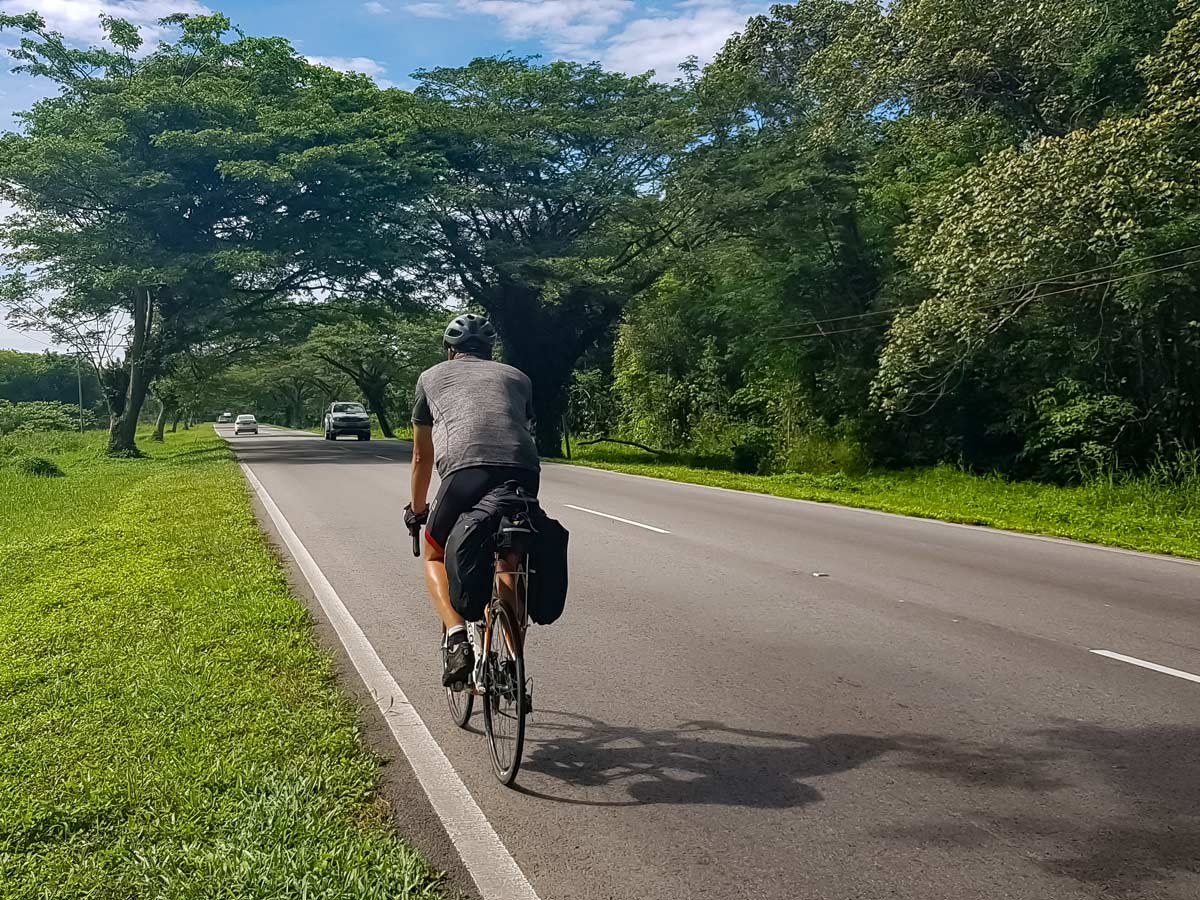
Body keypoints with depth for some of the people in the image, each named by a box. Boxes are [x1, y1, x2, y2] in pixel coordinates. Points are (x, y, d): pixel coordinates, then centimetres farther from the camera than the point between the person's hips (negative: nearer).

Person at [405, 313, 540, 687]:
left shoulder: (432, 377, 28)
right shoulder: (516, 376, 31)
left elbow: (422, 457, 34)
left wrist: (416, 510, 47)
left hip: (466, 472, -2)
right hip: (525, 472, 2)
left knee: (435, 557, 23)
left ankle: (457, 638, 0)